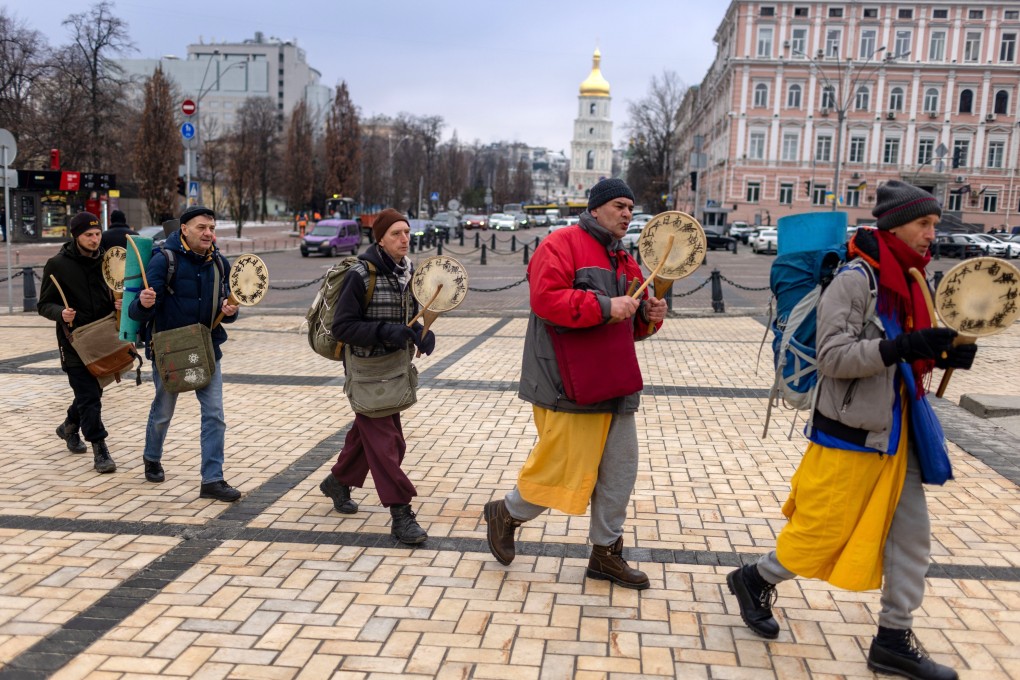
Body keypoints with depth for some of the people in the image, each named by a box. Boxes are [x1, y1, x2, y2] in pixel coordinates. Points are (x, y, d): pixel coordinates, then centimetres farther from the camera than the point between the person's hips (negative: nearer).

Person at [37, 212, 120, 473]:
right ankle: (100, 451, -3)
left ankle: (69, 427, 44)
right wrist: (60, 313, -25)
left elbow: (115, 294, 16)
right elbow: (44, 305, -3)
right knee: (88, 395, -8)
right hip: (74, 341, -5)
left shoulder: (105, 260, 5)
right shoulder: (58, 264, -7)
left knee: (93, 390, 18)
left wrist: (119, 304, -8)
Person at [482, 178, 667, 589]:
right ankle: (506, 514, 26)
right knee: (562, 465, -2)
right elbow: (546, 298, -23)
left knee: (620, 467, 10)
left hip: (615, 384, 9)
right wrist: (604, 307, -24)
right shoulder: (563, 245, -8)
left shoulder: (623, 260, 19)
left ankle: (606, 553, 25)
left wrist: (649, 315, 2)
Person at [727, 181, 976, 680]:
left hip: (894, 433, 8)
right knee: (823, 531, 3)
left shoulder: (907, 280, 10)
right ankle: (755, 580, 28)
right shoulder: (855, 279, -16)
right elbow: (833, 358, -22)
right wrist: (902, 347, -31)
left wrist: (942, 355, 0)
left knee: (911, 535, 10)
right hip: (850, 433, -8)